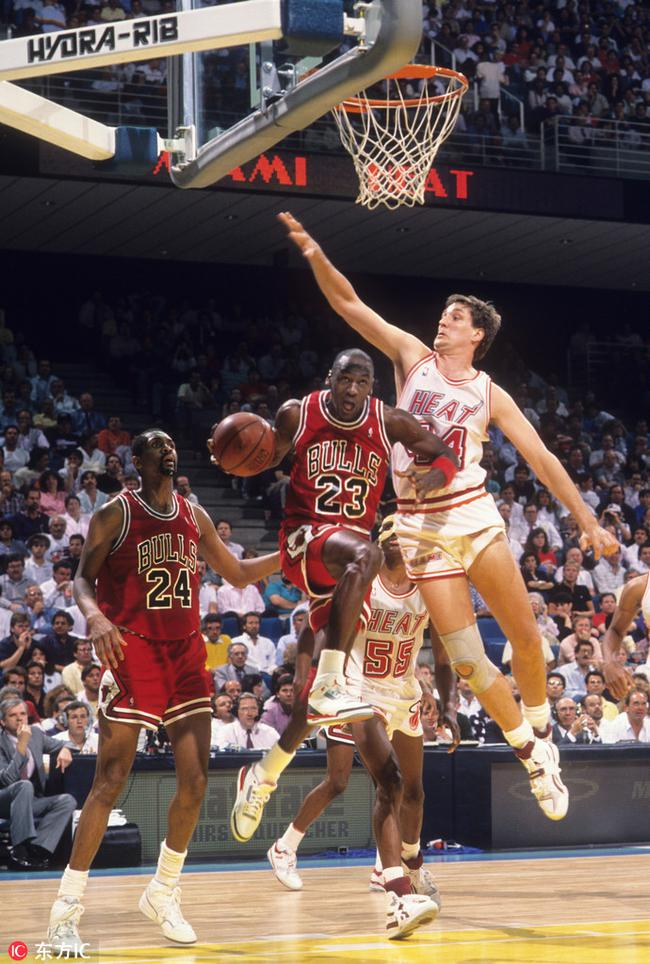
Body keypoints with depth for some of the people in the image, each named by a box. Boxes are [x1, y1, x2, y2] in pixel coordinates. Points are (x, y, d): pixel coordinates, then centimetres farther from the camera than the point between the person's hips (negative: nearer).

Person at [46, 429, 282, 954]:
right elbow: (84, 578, -6)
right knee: (111, 782, -10)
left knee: (195, 780, 0)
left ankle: (163, 894, 16)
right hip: (133, 652, -5)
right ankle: (66, 908, -3)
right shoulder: (116, 514, -3)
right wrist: (95, 616, -27)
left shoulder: (195, 516, 12)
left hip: (186, 653, 6)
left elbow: (239, 573, 20)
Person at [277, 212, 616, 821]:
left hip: (474, 515, 0)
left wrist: (587, 521, 3)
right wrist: (313, 253, -11)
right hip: (421, 527, 0)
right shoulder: (413, 358, 8)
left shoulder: (489, 394, 6)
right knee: (465, 660, -4)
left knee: (524, 637, -2)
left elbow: (542, 460, 7)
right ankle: (531, 754, 10)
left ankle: (539, 731, 23)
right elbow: (349, 304, 3)